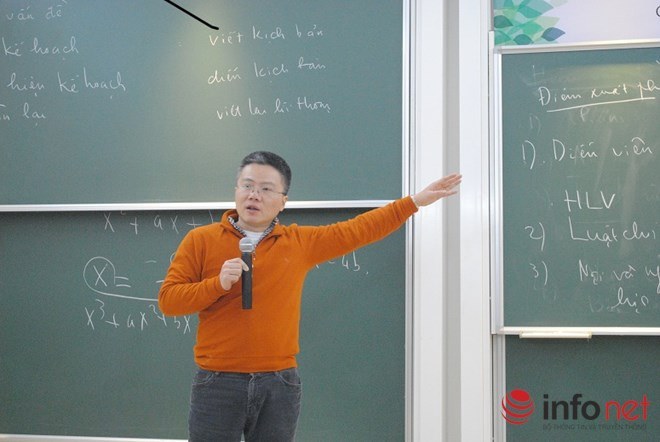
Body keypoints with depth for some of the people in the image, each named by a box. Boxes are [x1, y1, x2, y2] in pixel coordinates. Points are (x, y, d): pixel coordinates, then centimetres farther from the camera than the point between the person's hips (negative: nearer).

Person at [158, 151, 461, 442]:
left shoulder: (301, 243, 6)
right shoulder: (200, 240, 1)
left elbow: (359, 230, 13)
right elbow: (167, 299, -2)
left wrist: (414, 202, 13)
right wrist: (218, 283, -17)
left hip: (280, 384, 2)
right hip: (218, 382, -2)